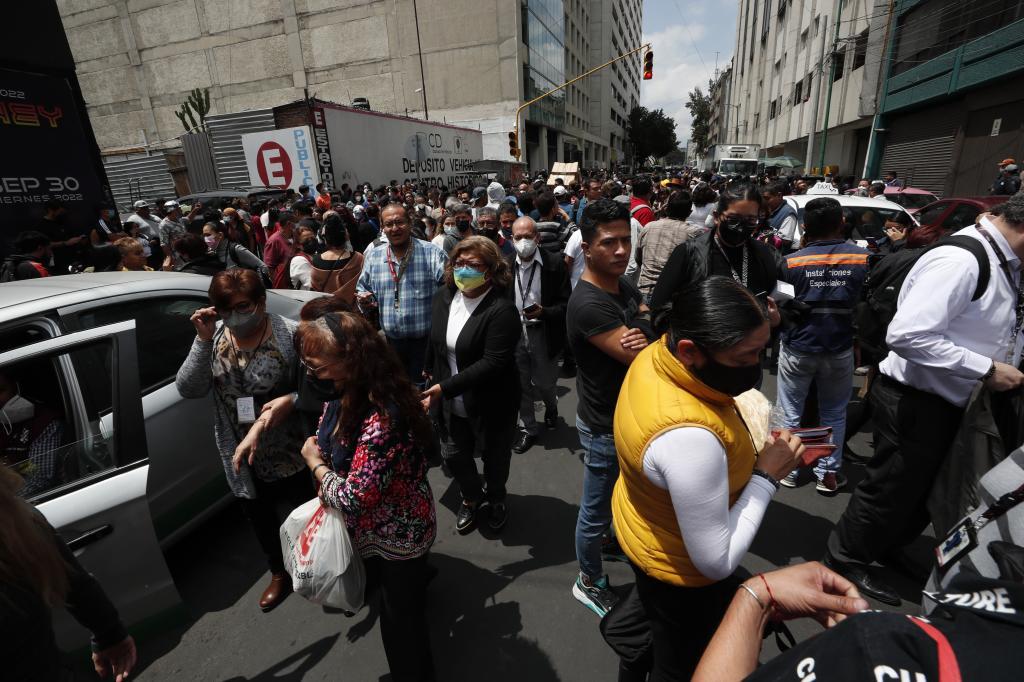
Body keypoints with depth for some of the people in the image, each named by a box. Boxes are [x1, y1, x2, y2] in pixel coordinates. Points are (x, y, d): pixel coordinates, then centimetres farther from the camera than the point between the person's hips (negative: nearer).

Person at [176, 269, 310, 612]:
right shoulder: (215, 336, -7)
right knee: (259, 517, 26)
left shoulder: (291, 333, -20)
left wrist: (290, 399, -32)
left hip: (290, 451, -4)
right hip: (241, 454, 5)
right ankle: (279, 573, 54)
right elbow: (188, 389, -13)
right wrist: (203, 341, -22)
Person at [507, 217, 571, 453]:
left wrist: (543, 312, -24)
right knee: (521, 385, 12)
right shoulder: (506, 264, 0)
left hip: (543, 333, -2)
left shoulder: (554, 264, -9)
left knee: (544, 384, 11)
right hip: (514, 332, 3)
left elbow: (565, 304, -8)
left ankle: (551, 407, 46)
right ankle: (528, 428, 31)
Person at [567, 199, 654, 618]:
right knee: (596, 511, 13)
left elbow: (652, 335, -4)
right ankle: (589, 583, 37)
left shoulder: (624, 286, 2)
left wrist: (647, 336, -25)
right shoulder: (588, 304, -28)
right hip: (606, 428, -9)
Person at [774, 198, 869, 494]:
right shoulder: (864, 258, -8)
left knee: (790, 413, 12)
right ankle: (829, 474, 26)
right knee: (834, 414, 17)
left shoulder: (792, 262, -12)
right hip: (840, 348, 2)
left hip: (798, 348, -1)